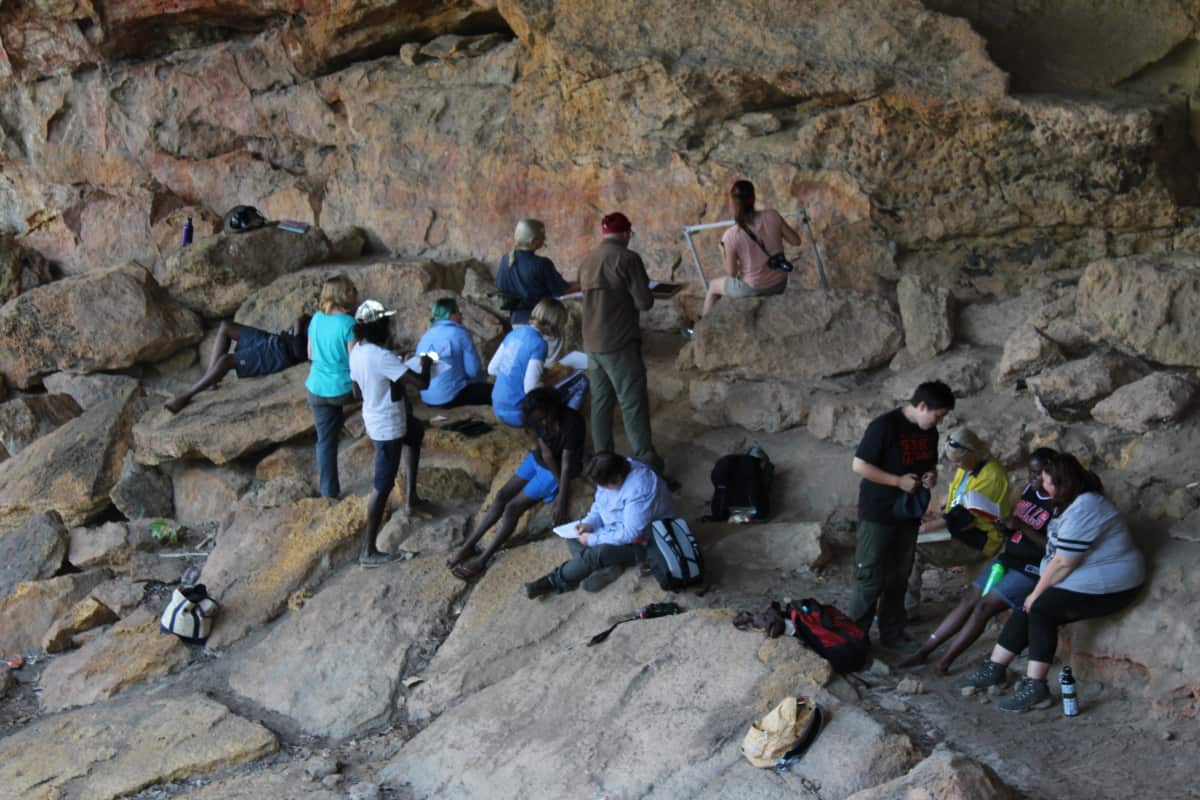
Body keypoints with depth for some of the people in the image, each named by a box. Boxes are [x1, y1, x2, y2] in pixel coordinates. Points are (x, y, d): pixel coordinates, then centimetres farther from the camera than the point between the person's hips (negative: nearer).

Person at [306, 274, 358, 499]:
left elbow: (310, 355, 11)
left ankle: (328, 491, 19)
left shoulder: (316, 319, 1)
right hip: (343, 389, -5)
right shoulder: (348, 324, -18)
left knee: (325, 440, 13)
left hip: (317, 390, 5)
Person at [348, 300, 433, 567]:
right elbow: (422, 383, -28)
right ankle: (368, 551, 7)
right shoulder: (382, 357, -29)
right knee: (383, 485, 0)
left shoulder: (357, 351, -1)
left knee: (415, 432, 35)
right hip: (388, 427, -9)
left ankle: (410, 497, 38)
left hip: (374, 419, 9)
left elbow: (358, 390, 12)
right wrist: (426, 364, -7)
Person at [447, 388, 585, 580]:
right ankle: (468, 546, 2)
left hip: (559, 469, -6)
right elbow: (546, 452, -13)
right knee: (502, 495, -4)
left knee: (513, 507, -13)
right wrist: (560, 484, -23)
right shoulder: (538, 419, -13)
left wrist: (562, 499, -28)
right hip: (538, 459, 6)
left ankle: (482, 560, -8)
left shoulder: (572, 422, -31)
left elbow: (566, 463, -29)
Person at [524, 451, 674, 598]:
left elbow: (631, 534, -31)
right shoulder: (611, 474, -7)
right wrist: (589, 523, -11)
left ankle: (553, 582, -9)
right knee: (572, 537, -2)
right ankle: (608, 568, -19)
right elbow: (599, 506, 10)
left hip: (641, 541, -9)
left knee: (596, 553, -26)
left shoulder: (639, 489, -33)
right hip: (615, 529, 9)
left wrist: (593, 539, -24)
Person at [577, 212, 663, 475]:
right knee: (633, 403, -2)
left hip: (592, 343, 7)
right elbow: (644, 302, -13)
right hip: (619, 344, -7)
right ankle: (646, 463, 1)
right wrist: (647, 296, 8)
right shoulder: (627, 258, -12)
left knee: (601, 401, 13)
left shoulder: (587, 261, 9)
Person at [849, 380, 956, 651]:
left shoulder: (929, 432, 4)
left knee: (899, 578, 14)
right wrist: (899, 481, -22)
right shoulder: (885, 426, -20)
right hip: (878, 515, -7)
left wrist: (931, 476, -4)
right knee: (870, 578, -3)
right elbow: (859, 465, -20)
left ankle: (892, 633, 25)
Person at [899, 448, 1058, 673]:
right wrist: (1006, 526, -6)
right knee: (969, 599, -3)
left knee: (984, 607, -17)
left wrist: (1023, 527, -24)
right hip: (1009, 559, 7)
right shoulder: (1030, 490, 7)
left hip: (1032, 568, -7)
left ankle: (945, 662, -7)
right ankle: (923, 651, -1)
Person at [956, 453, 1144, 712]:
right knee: (1027, 609, -1)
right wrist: (1038, 591, 3)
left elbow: (1063, 563, -22)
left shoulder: (1082, 510, -22)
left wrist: (1037, 592, -11)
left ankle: (1035, 688, -11)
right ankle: (994, 669, 4)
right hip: (1082, 580, 10)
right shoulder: (1074, 503, 12)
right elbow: (1058, 556, 12)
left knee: (1040, 608, -14)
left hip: (1107, 587, -10)